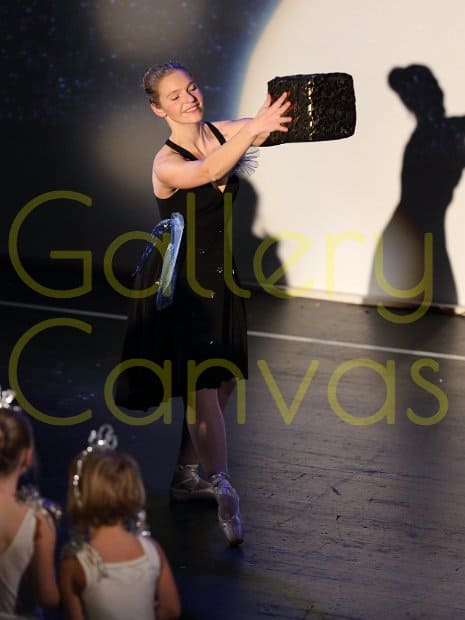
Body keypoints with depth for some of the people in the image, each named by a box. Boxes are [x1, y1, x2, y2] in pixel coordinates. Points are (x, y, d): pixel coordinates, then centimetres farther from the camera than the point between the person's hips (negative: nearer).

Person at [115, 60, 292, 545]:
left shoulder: (223, 133, 0)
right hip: (178, 281, -7)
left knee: (222, 381, 12)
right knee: (200, 384, -15)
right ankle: (221, 486, -23)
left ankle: (185, 476, 26)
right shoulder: (167, 163, -18)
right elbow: (208, 171, -40)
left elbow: (276, 125, -14)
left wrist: (291, 110, -37)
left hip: (218, 277, 7)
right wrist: (253, 129, -54)